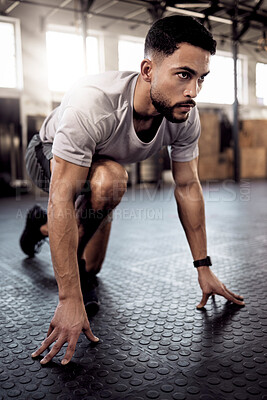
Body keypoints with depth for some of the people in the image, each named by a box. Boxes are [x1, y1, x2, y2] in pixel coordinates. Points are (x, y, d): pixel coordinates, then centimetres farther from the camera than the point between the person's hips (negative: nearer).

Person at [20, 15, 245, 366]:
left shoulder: (186, 117, -26)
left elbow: (188, 187, -16)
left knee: (90, 269, 13)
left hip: (99, 165, 5)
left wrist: (203, 268, -14)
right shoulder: (93, 103, -43)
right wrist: (70, 300, -43)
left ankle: (41, 225, 43)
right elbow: (62, 198, -44)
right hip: (50, 156, -5)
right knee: (110, 179, -40)